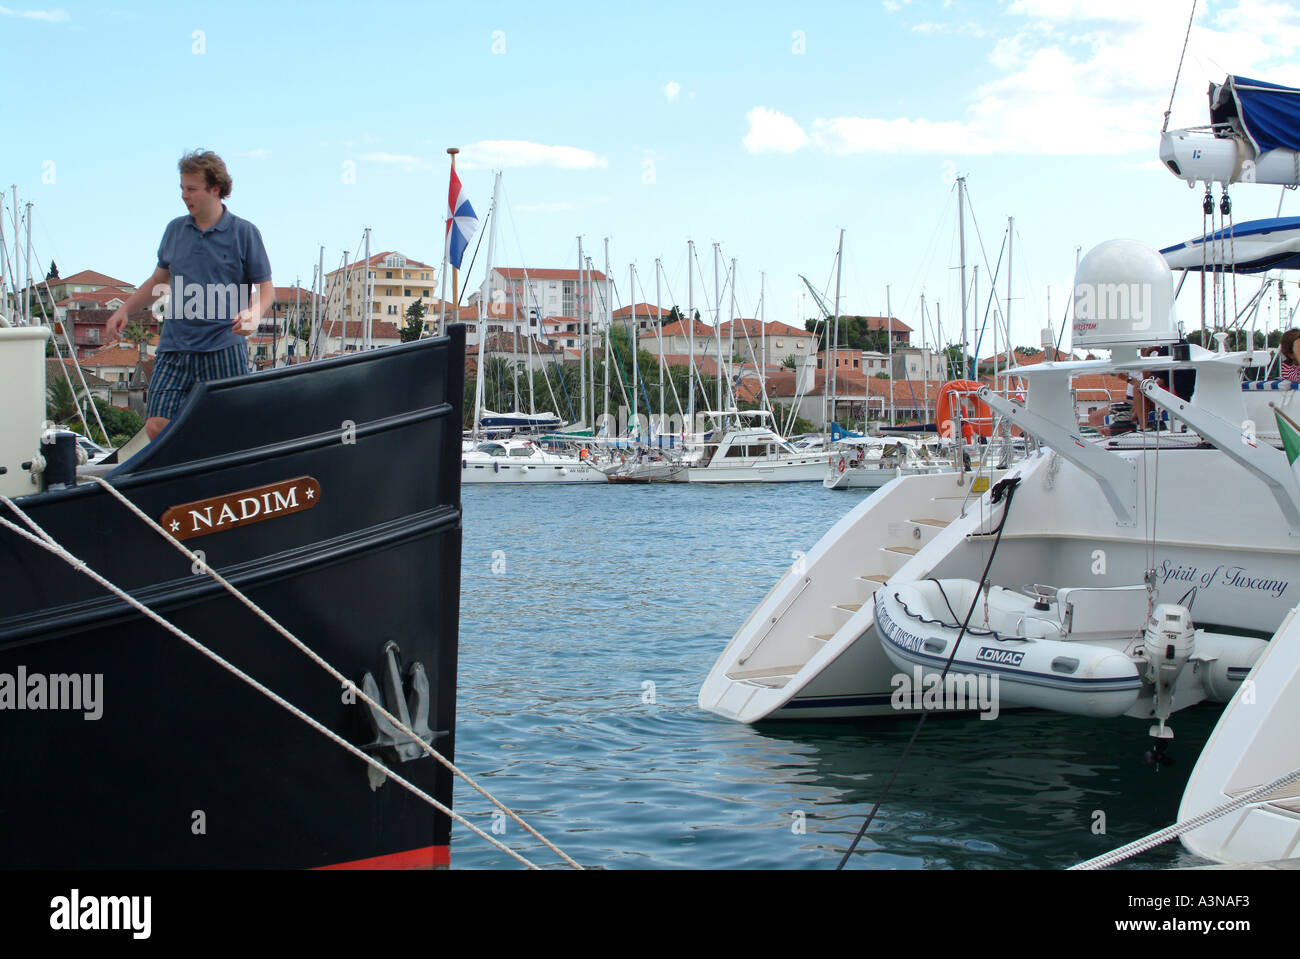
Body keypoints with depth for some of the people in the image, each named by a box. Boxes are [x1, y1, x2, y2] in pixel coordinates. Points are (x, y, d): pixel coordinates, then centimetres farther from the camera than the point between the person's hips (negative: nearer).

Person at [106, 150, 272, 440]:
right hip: (174, 347, 4)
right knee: (156, 426, -7)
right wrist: (123, 310, 16)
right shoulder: (175, 229, 14)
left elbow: (265, 288, 4)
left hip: (224, 349, -4)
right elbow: (159, 280, 26)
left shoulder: (244, 233, 2)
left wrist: (253, 314, -17)